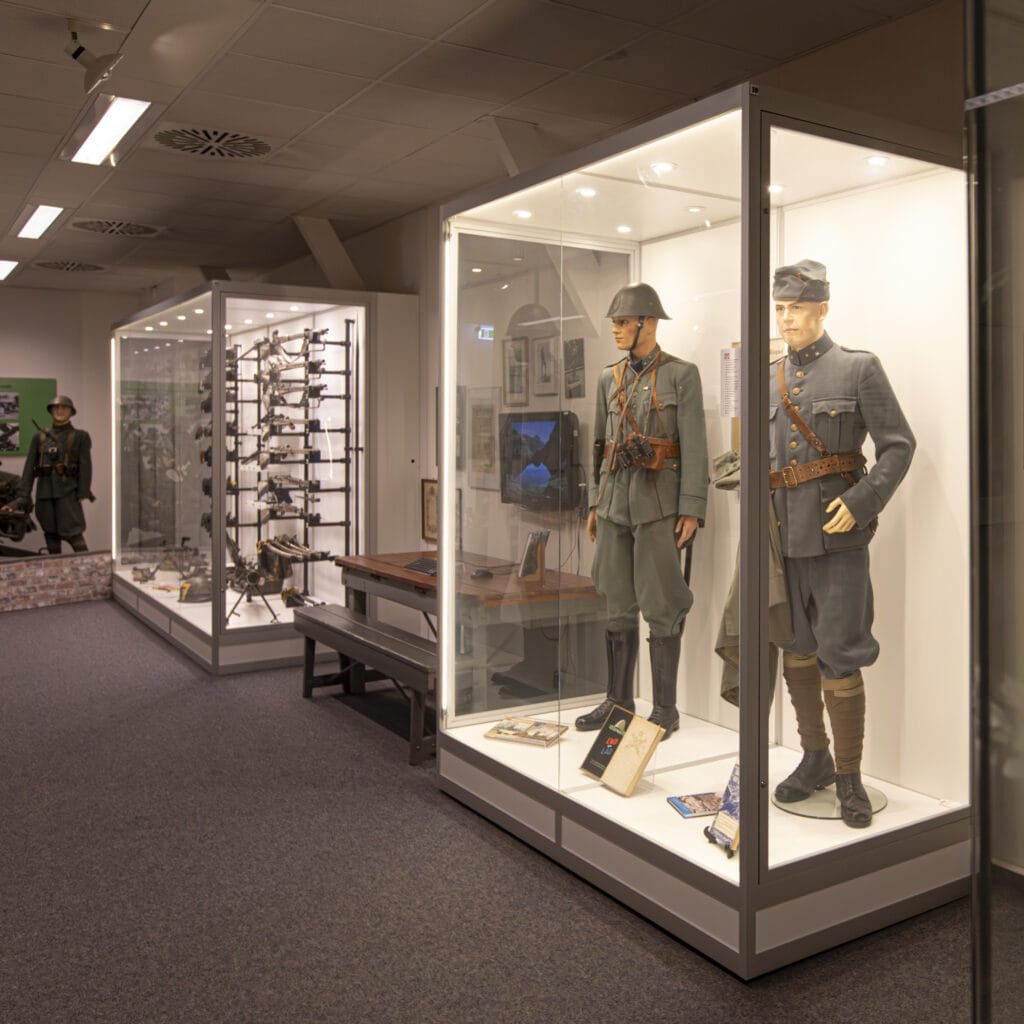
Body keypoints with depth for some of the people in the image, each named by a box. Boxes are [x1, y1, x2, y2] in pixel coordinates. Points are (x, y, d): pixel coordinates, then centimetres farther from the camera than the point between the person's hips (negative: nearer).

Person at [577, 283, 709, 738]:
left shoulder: (682, 374, -3)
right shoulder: (610, 377, 13)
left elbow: (694, 445, -8)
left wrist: (692, 510, -14)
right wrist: (595, 503, 14)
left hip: (659, 503, -5)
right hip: (616, 502, 6)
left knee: (661, 607, -2)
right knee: (619, 605, 9)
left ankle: (665, 709, 8)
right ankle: (618, 700, 19)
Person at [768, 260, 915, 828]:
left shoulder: (859, 369, -3)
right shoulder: (769, 380, 11)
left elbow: (898, 445, -6)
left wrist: (861, 502, -17)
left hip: (837, 536, -5)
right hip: (783, 536, 5)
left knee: (838, 656, -3)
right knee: (795, 650, 12)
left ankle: (850, 776, 13)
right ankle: (815, 758, 29)